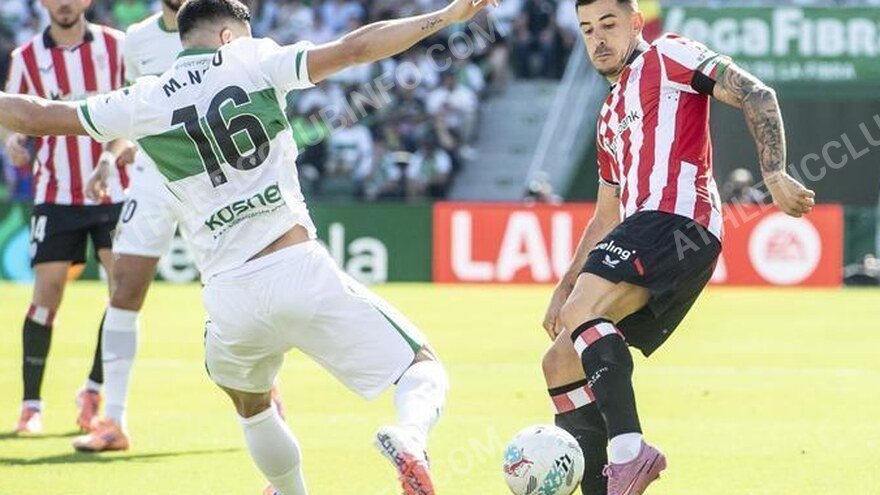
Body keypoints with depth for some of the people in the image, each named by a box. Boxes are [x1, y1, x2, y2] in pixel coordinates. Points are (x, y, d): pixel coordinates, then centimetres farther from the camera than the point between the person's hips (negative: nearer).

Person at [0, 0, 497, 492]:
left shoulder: (143, 103, 11)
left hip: (230, 298, 3)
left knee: (252, 406, 33)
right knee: (423, 368, 2)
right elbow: (353, 48, -1)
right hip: (301, 271, -3)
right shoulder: (254, 62, 6)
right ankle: (409, 437, -28)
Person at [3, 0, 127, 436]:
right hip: (55, 195, -1)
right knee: (47, 293, -7)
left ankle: (94, 390, 8)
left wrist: (115, 152, -12)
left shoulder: (117, 46, 2)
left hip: (113, 191, 1)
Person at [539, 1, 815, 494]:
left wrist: (775, 175, -16)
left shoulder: (667, 57, 7)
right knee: (561, 363, 6)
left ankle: (629, 449, -44)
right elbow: (606, 220, 35)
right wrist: (563, 289, 29)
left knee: (581, 313, -30)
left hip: (675, 218, -10)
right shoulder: (611, 116, 32)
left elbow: (757, 96, -3)